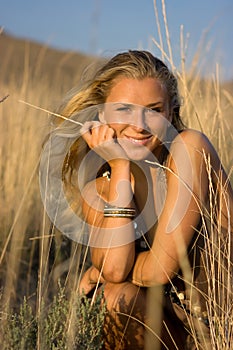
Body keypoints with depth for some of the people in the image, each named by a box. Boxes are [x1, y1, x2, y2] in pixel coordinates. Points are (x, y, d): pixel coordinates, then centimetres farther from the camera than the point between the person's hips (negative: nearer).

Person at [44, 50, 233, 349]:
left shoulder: (190, 148, -17)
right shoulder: (94, 178, -1)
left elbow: (161, 267, -20)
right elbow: (113, 268, -19)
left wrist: (97, 273, -5)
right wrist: (120, 166, -18)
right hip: (173, 322, 5)